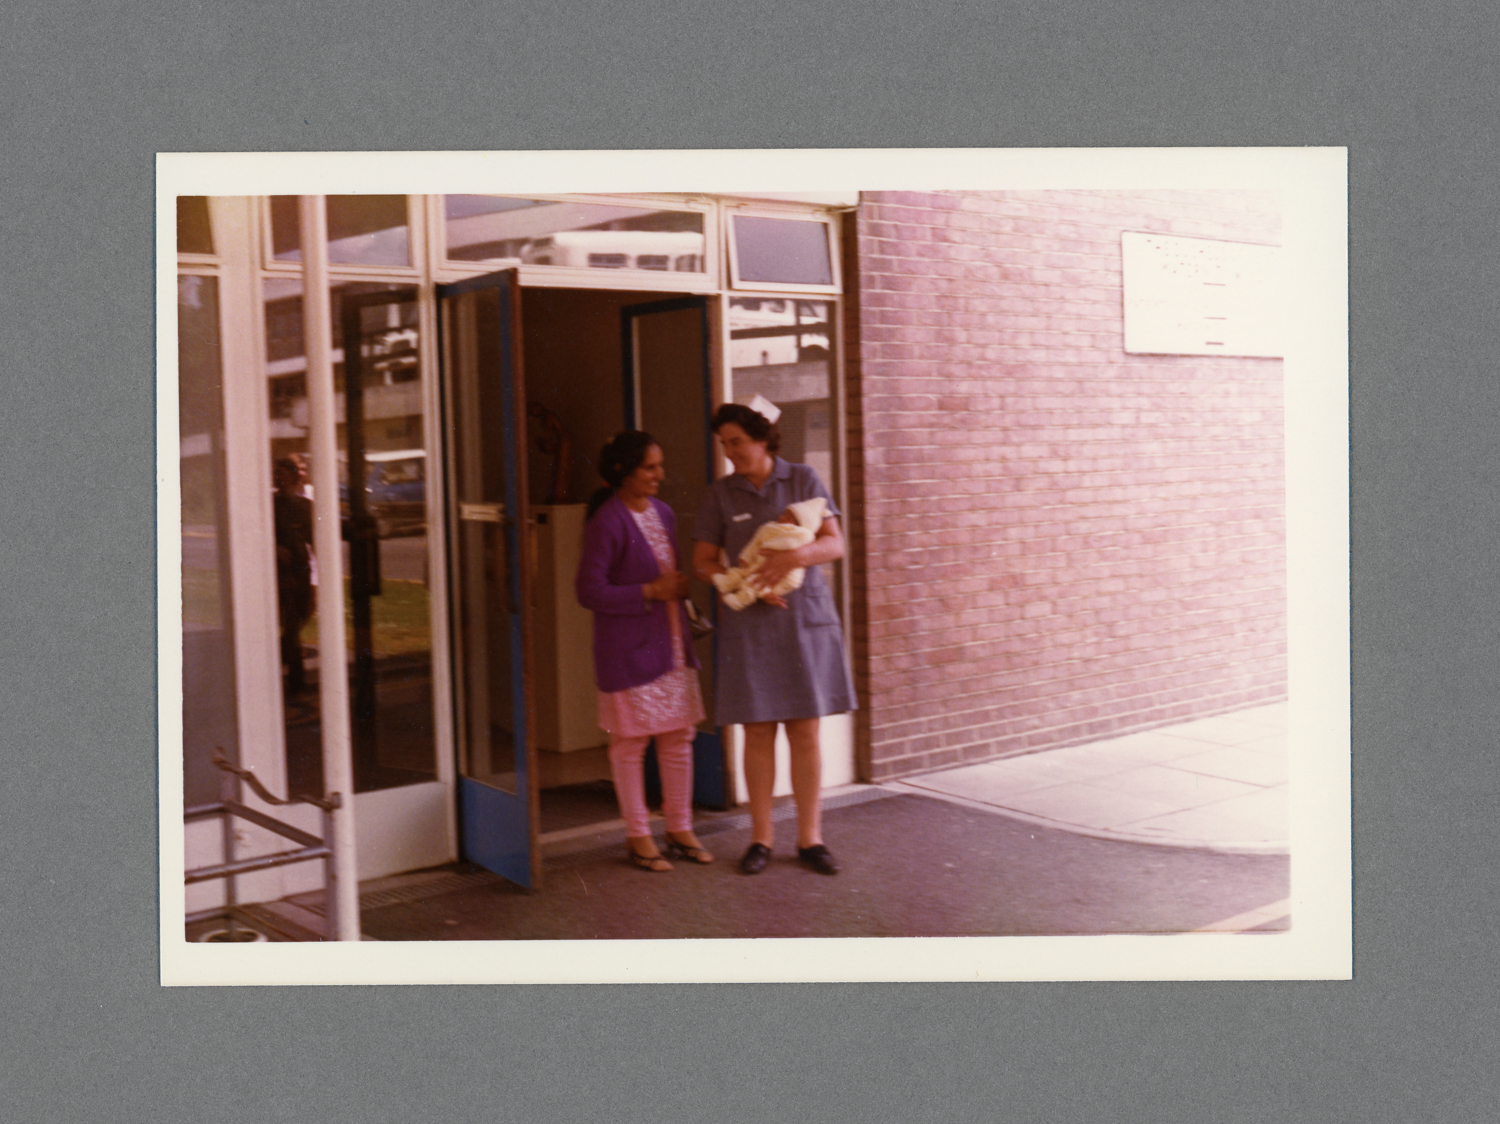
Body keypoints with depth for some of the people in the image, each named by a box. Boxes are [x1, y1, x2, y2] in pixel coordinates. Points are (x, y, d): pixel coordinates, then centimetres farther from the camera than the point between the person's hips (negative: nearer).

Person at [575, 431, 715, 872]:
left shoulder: (663, 514, 11)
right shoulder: (607, 522, -13)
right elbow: (589, 592, -17)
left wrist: (680, 587, 6)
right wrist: (649, 592, -16)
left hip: (671, 645, 7)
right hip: (627, 650, -7)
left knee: (679, 737, 10)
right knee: (630, 742, 2)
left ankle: (680, 829, 22)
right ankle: (638, 836, 14)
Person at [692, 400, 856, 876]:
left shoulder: (802, 480, 4)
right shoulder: (721, 493, 6)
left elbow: (835, 543, -2)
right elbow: (703, 561, 5)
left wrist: (797, 555, -23)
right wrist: (748, 586, -12)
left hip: (806, 618, 0)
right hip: (748, 625, 1)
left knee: (805, 730, 2)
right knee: (758, 731, 2)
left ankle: (810, 837, 11)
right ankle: (761, 838, 13)